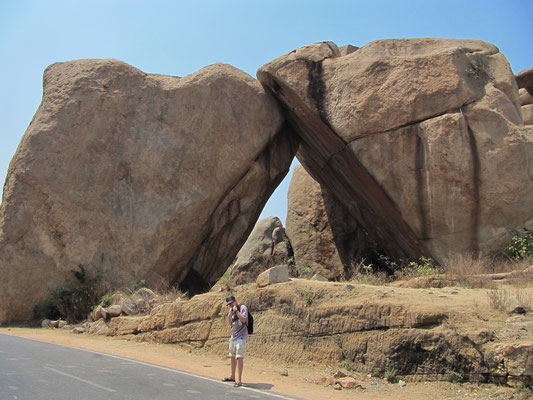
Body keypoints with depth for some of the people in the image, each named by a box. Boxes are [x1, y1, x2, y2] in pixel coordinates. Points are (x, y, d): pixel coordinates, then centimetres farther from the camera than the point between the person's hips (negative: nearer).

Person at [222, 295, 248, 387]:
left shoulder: (242, 307, -9)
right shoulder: (231, 310, 12)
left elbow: (244, 319, -21)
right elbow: (230, 324, 12)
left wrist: (236, 311, -20)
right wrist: (229, 315, -4)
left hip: (241, 337, -8)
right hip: (233, 336, 8)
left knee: (239, 357, -11)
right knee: (232, 356, 16)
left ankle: (239, 380, -10)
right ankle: (232, 376, 30)